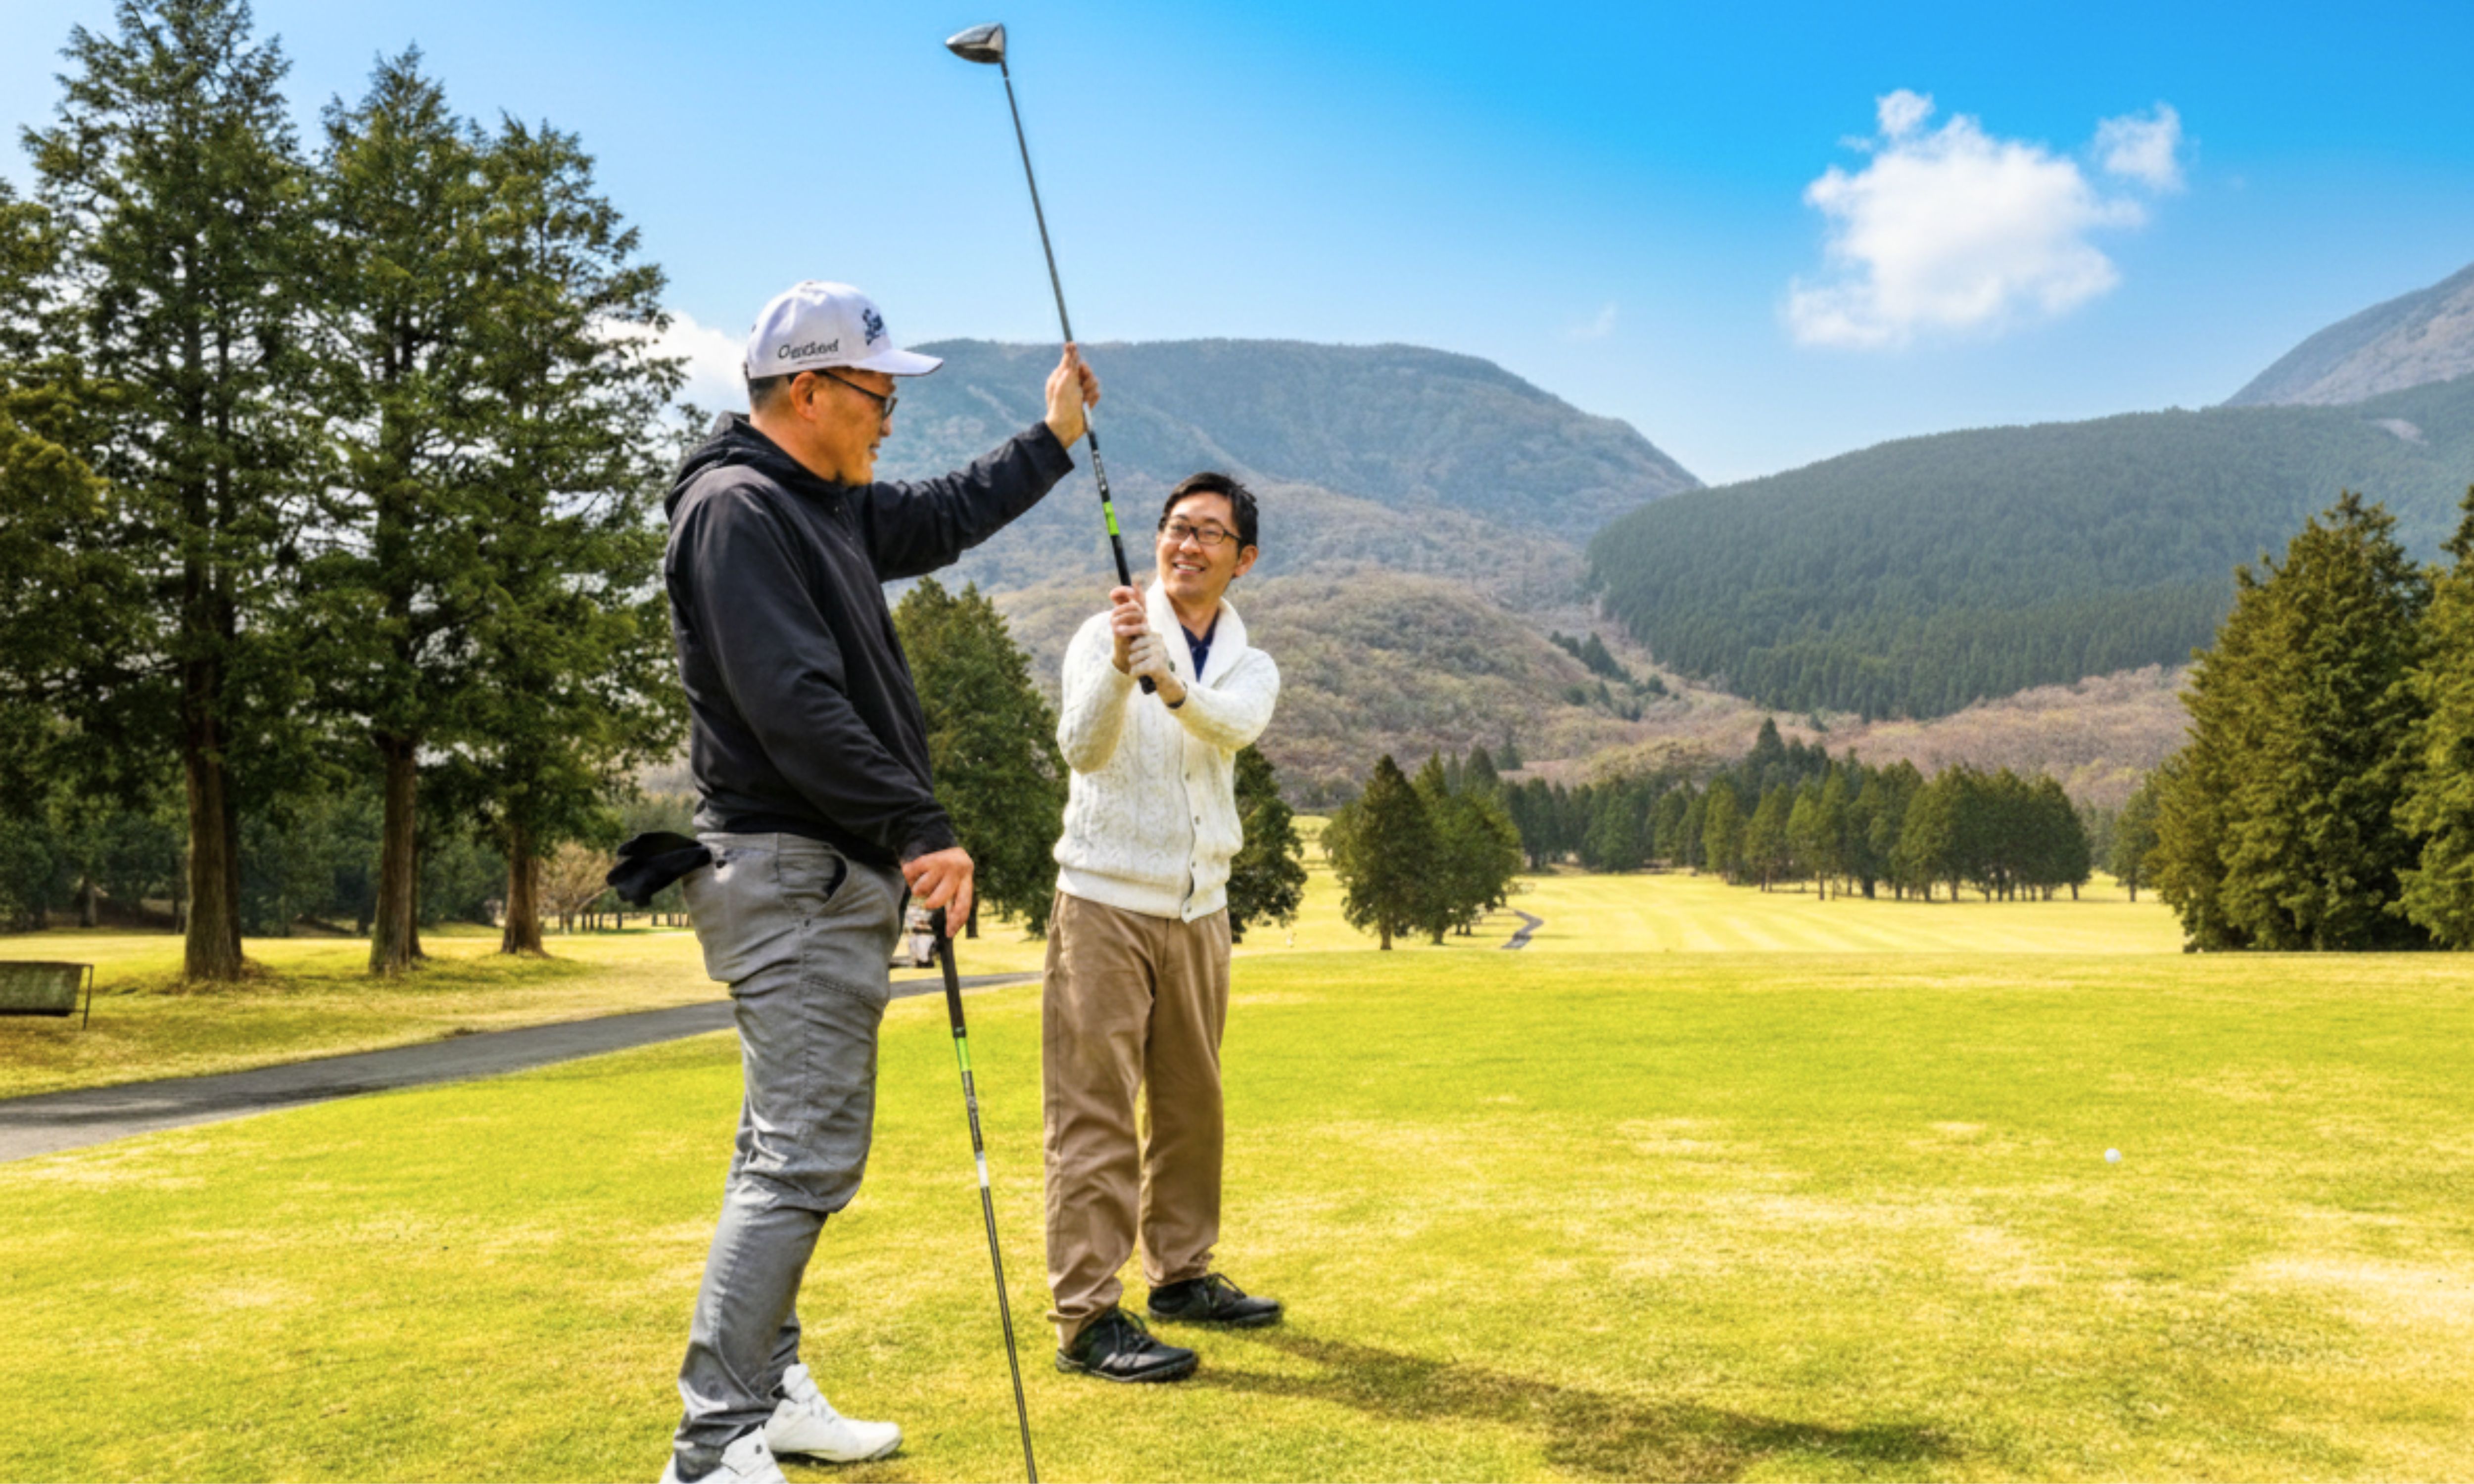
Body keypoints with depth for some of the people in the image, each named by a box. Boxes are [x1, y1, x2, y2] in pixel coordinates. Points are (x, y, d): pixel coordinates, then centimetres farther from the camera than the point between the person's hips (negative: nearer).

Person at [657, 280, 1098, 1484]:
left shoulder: (826, 508, 15)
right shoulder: (736, 510, -14)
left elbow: (943, 522, 33)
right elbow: (795, 705, -23)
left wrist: (1052, 438, 35)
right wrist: (918, 829, -23)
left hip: (837, 877, 11)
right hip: (792, 875, -11)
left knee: (788, 1147, 16)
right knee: (806, 1156, -11)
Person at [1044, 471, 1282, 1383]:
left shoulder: (1250, 667, 8)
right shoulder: (1106, 635, -3)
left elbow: (1234, 725, -17)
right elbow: (1082, 748, -19)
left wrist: (1167, 678, -37)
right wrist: (1120, 667, -37)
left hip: (1198, 911, 5)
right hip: (1105, 904, -5)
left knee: (1191, 1104, 14)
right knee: (1094, 1111, -6)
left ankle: (1181, 1274, 30)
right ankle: (1086, 1317, -3)